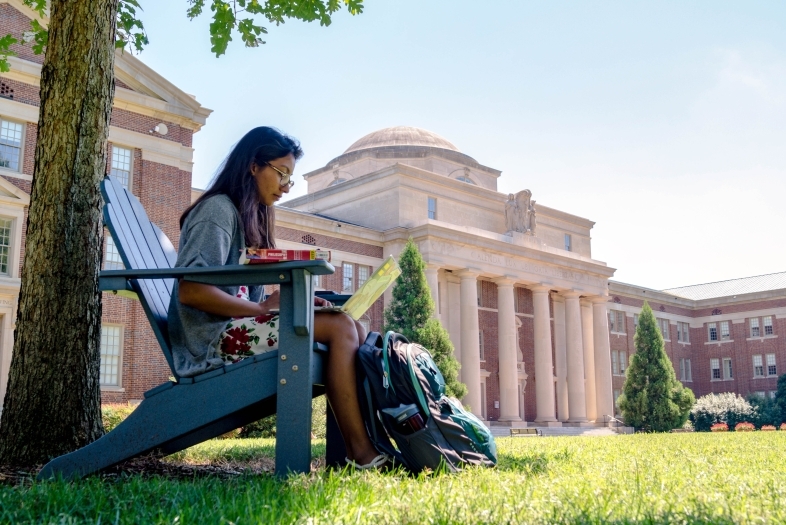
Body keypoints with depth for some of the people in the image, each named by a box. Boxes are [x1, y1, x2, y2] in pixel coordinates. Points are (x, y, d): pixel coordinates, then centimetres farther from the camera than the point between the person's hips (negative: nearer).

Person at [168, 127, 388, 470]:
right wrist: (263, 308, -20)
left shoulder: (251, 216, 23)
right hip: (214, 339, -9)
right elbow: (190, 290, -19)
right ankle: (360, 451, -21)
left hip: (241, 326, 9)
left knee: (355, 329, -7)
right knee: (341, 327, -21)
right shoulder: (218, 209, -6)